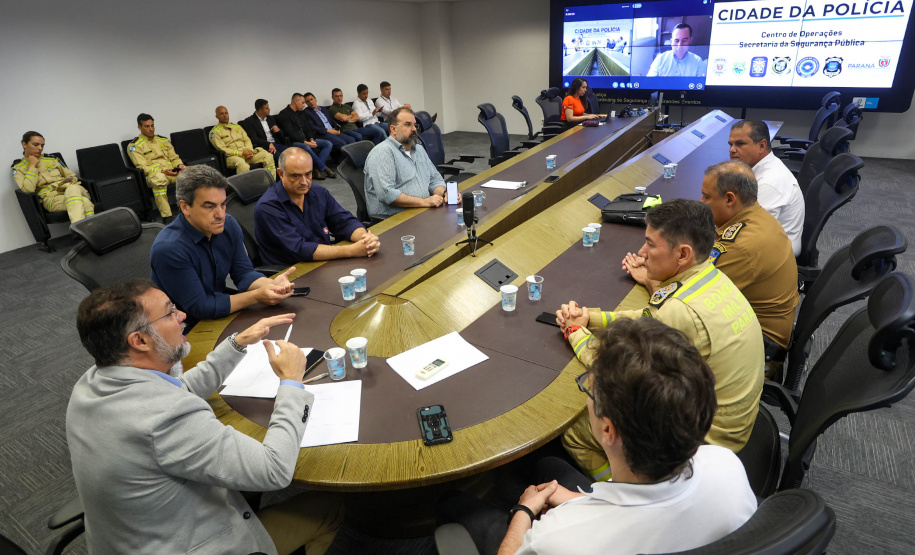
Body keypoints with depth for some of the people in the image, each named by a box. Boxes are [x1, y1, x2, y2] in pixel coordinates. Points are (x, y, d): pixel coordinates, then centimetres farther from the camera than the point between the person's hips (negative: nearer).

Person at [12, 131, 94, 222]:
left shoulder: (51, 158, 24)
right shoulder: (18, 168, 13)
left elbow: (71, 175, 27)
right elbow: (27, 189, -4)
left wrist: (72, 179, 2)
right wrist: (32, 166, 1)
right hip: (51, 198, -3)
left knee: (73, 189, -40)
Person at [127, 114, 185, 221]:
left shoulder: (162, 140, 25)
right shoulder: (134, 145, 7)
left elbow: (174, 157, 24)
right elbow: (143, 167, -3)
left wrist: (179, 165, -2)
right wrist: (162, 171, -20)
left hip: (172, 171, 5)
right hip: (153, 175, -5)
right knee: (159, 179, -43)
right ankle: (166, 216, -45)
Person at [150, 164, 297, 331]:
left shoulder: (228, 224, -5)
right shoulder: (168, 248, -26)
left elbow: (243, 272, -1)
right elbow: (199, 308, -23)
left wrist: (270, 284, -23)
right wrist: (256, 296, -26)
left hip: (220, 314, 7)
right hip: (187, 329, -6)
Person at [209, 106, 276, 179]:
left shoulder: (237, 126, 25)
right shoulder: (214, 132, 7)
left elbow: (247, 140, 19)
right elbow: (222, 149, -4)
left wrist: (249, 150, -5)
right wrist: (241, 153, -14)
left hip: (246, 152, 5)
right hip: (232, 156, -5)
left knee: (268, 156, -20)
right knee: (242, 165, -42)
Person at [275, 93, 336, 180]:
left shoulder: (301, 113, 20)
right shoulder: (284, 114, -5)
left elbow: (307, 128, 16)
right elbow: (290, 133, -14)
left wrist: (311, 139, -5)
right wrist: (305, 142, -21)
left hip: (306, 140, 8)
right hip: (293, 142, -8)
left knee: (328, 144, -11)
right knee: (306, 148, -40)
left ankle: (318, 170, -23)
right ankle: (324, 168, -23)